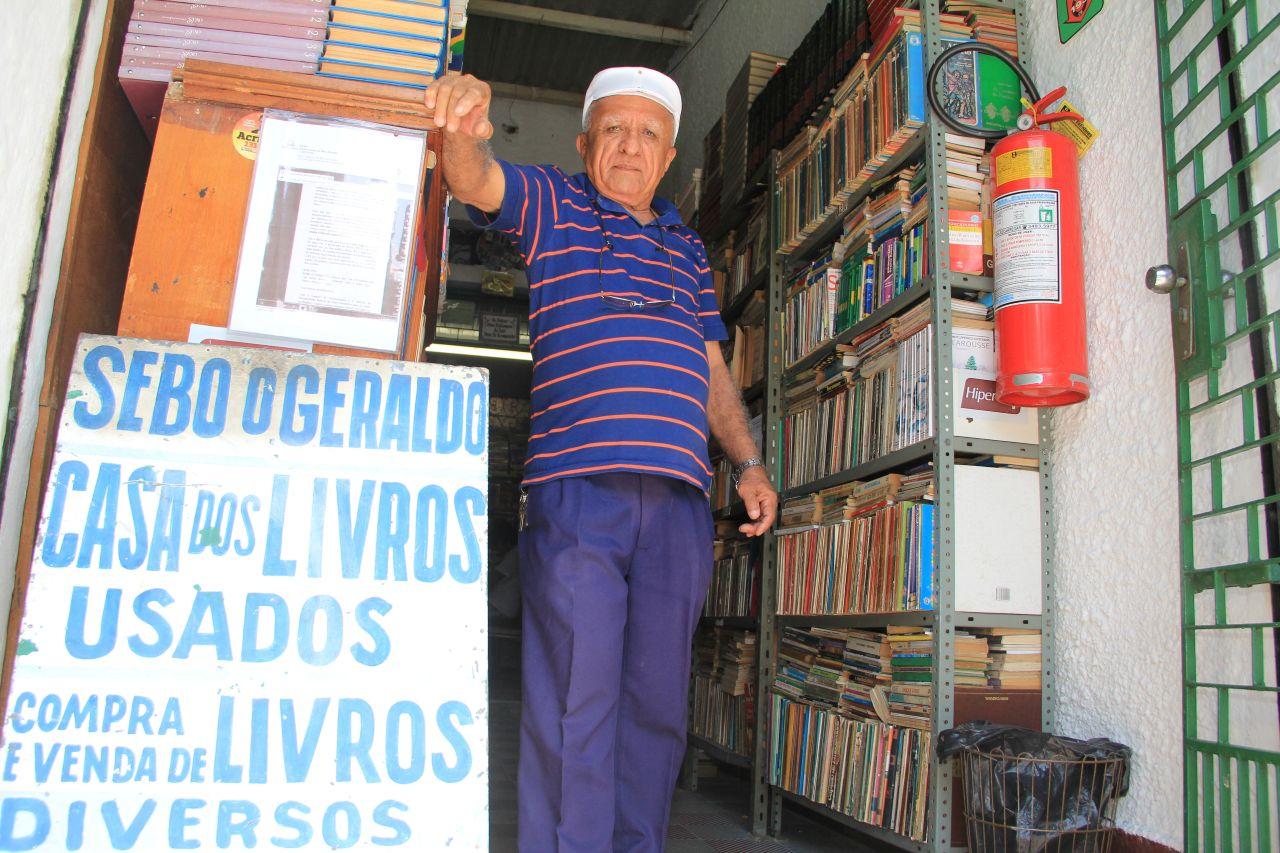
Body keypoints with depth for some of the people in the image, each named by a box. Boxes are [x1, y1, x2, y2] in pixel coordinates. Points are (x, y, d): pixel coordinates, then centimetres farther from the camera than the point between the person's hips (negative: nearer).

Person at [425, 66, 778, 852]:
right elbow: (476, 179, -7)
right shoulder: (551, 204, 14)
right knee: (573, 701, -5)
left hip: (679, 500, 5)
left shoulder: (688, 247, 25)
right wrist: (464, 129, -30)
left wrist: (749, 462, 13)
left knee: (658, 703, 9)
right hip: (576, 491, -4)